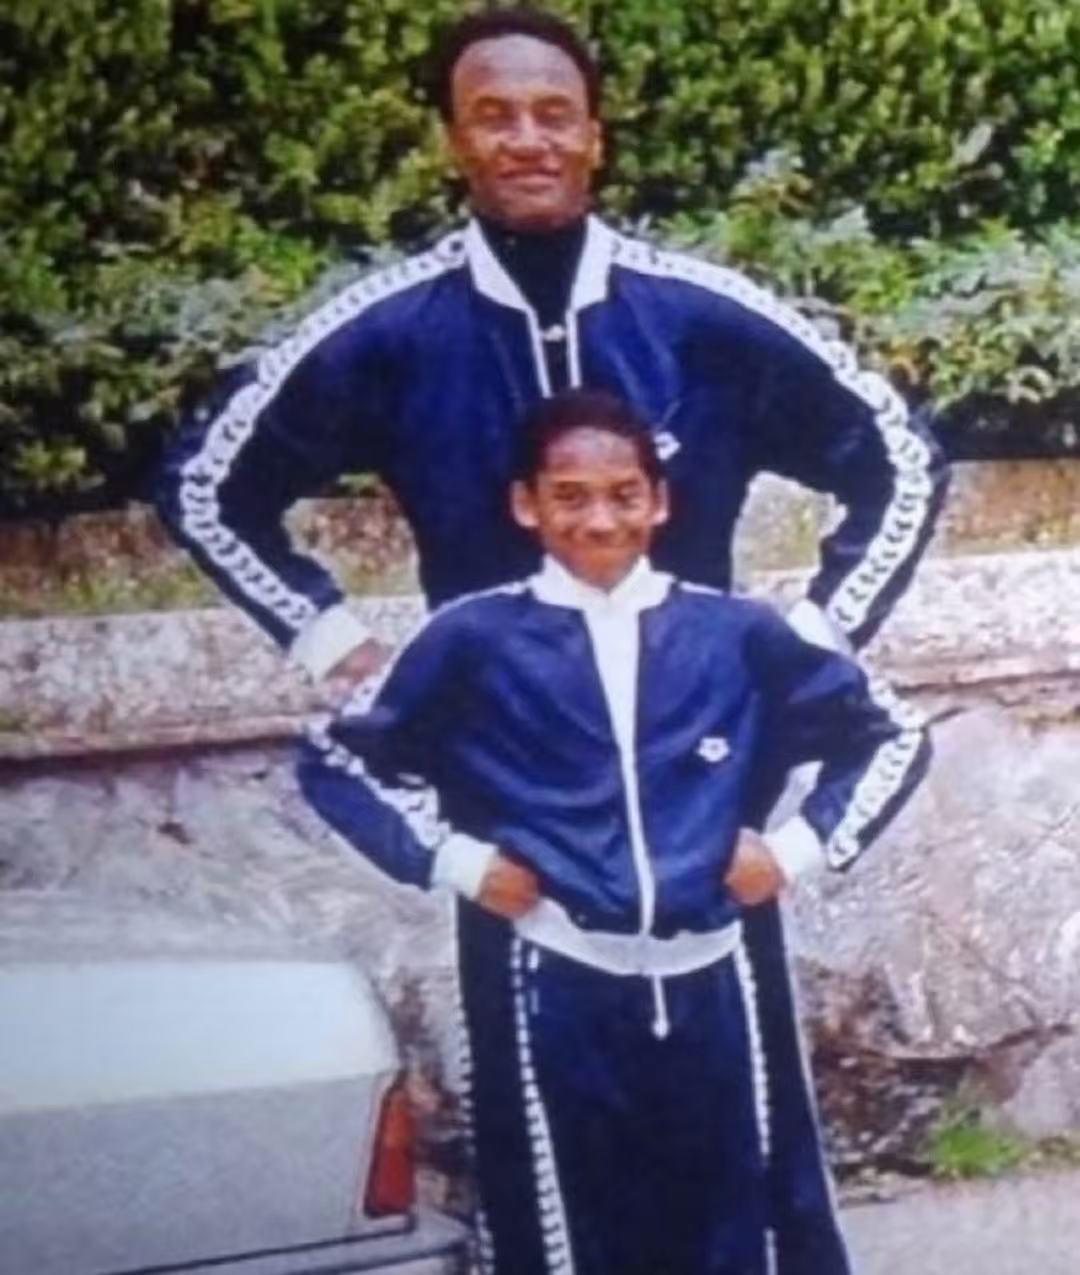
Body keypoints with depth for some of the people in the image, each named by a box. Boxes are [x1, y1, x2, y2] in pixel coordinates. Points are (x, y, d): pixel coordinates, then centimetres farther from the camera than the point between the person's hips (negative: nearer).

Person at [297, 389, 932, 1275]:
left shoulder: (737, 635, 5)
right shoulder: (475, 641, 0)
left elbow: (893, 737, 15)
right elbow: (338, 758, 7)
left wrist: (802, 844, 4)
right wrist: (452, 859, -1)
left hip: (705, 986, 2)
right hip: (554, 991, -2)